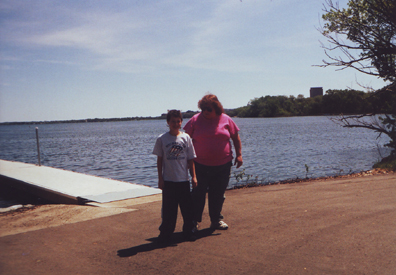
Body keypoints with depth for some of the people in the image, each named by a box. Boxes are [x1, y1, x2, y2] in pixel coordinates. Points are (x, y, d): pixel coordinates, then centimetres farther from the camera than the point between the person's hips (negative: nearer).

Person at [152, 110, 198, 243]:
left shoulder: (186, 138, 1)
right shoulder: (162, 139, -2)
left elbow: (190, 159, 5)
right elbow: (159, 160, 2)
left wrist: (194, 176, 3)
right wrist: (160, 179, -1)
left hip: (183, 179, 1)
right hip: (168, 180, -1)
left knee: (187, 207, 8)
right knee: (168, 208, 6)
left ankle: (188, 231, 23)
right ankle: (165, 233, 19)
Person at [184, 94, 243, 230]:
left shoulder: (226, 120, 3)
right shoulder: (196, 120, -2)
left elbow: (236, 137, 11)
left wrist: (239, 154, 4)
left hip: (223, 165, 2)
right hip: (200, 165, -2)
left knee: (218, 194, 11)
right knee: (198, 194, 1)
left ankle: (216, 220, 26)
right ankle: (194, 221, 15)